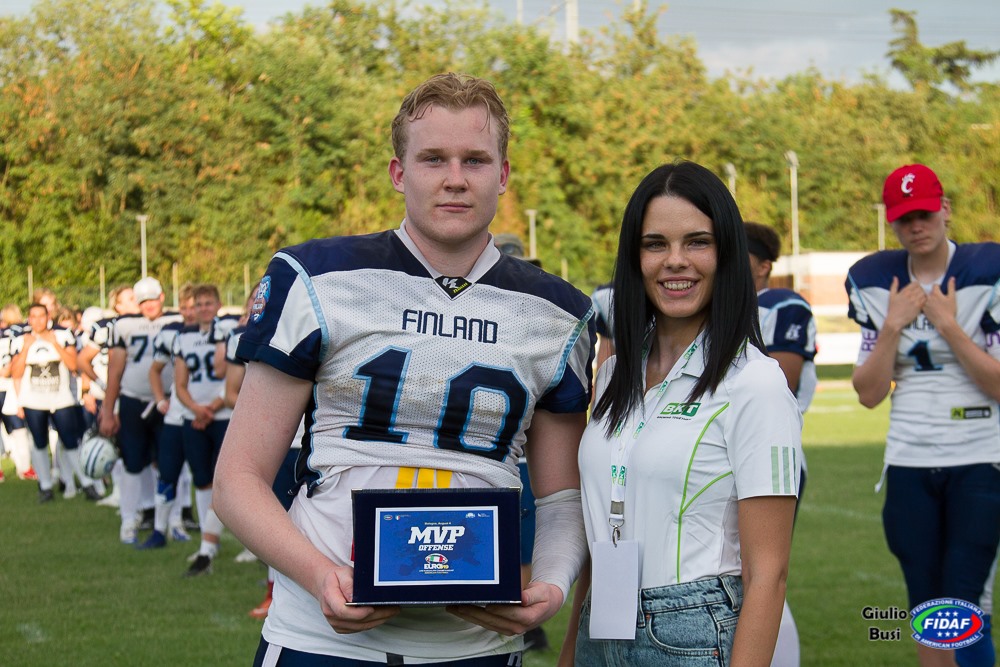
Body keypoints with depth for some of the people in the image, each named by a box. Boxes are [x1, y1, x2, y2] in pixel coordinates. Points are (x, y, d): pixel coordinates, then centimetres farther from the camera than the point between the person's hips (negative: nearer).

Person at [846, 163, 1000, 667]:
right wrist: (893, 326, -9)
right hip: (908, 463, 4)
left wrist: (948, 324, -17)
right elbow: (869, 394, 2)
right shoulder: (876, 283, 5)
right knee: (927, 612, 8)